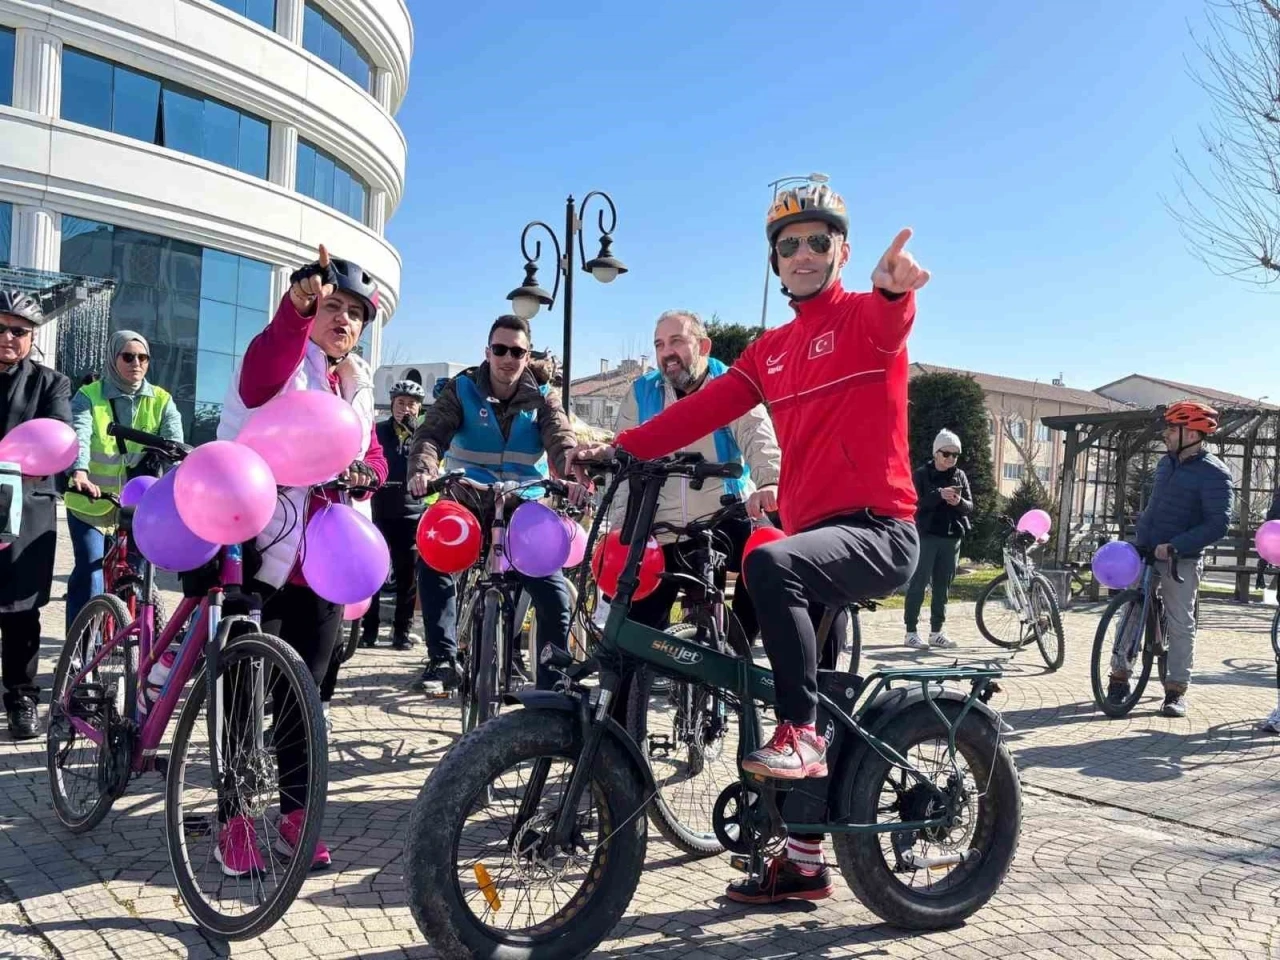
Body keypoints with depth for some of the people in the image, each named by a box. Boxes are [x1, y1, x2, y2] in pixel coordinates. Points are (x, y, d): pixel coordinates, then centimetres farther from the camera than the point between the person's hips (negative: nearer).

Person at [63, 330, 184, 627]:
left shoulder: (161, 401, 2)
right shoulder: (88, 397, -4)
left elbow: (174, 442, -12)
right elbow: (78, 435, -22)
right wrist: (79, 473, -43)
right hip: (90, 502, -2)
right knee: (89, 574, -10)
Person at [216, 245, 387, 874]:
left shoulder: (357, 386, 17)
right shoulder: (285, 364, -5)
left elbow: (373, 454, 18)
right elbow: (261, 373, -29)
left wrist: (365, 474, -6)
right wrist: (297, 305, -47)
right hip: (262, 551, -6)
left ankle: (294, 811, 23)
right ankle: (237, 818, 13)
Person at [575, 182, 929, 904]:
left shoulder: (864, 317, -1)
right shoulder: (771, 351, 17)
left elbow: (892, 320, -27)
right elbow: (703, 409, 10)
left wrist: (895, 286, -51)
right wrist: (619, 448, -1)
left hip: (879, 531, -7)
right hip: (815, 534, 8)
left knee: (771, 563, -36)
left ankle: (803, 732, -21)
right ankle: (805, 864, 24)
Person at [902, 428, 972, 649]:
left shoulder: (960, 476, 11)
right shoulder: (921, 474, -1)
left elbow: (970, 507, 7)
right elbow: (915, 503, -12)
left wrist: (959, 502, -16)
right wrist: (940, 494, -25)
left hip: (952, 538, 5)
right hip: (927, 535, -4)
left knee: (942, 586, 8)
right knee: (919, 583, -4)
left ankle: (936, 631, 15)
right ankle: (911, 632, -1)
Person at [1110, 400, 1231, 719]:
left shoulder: (1213, 473, -12)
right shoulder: (1166, 463, 9)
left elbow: (1218, 524, -19)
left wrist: (1175, 546, -24)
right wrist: (1139, 538, 14)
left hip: (1182, 561, -6)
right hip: (1146, 553, 6)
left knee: (1181, 625, 2)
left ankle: (1176, 691, 11)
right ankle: (1119, 676, 15)